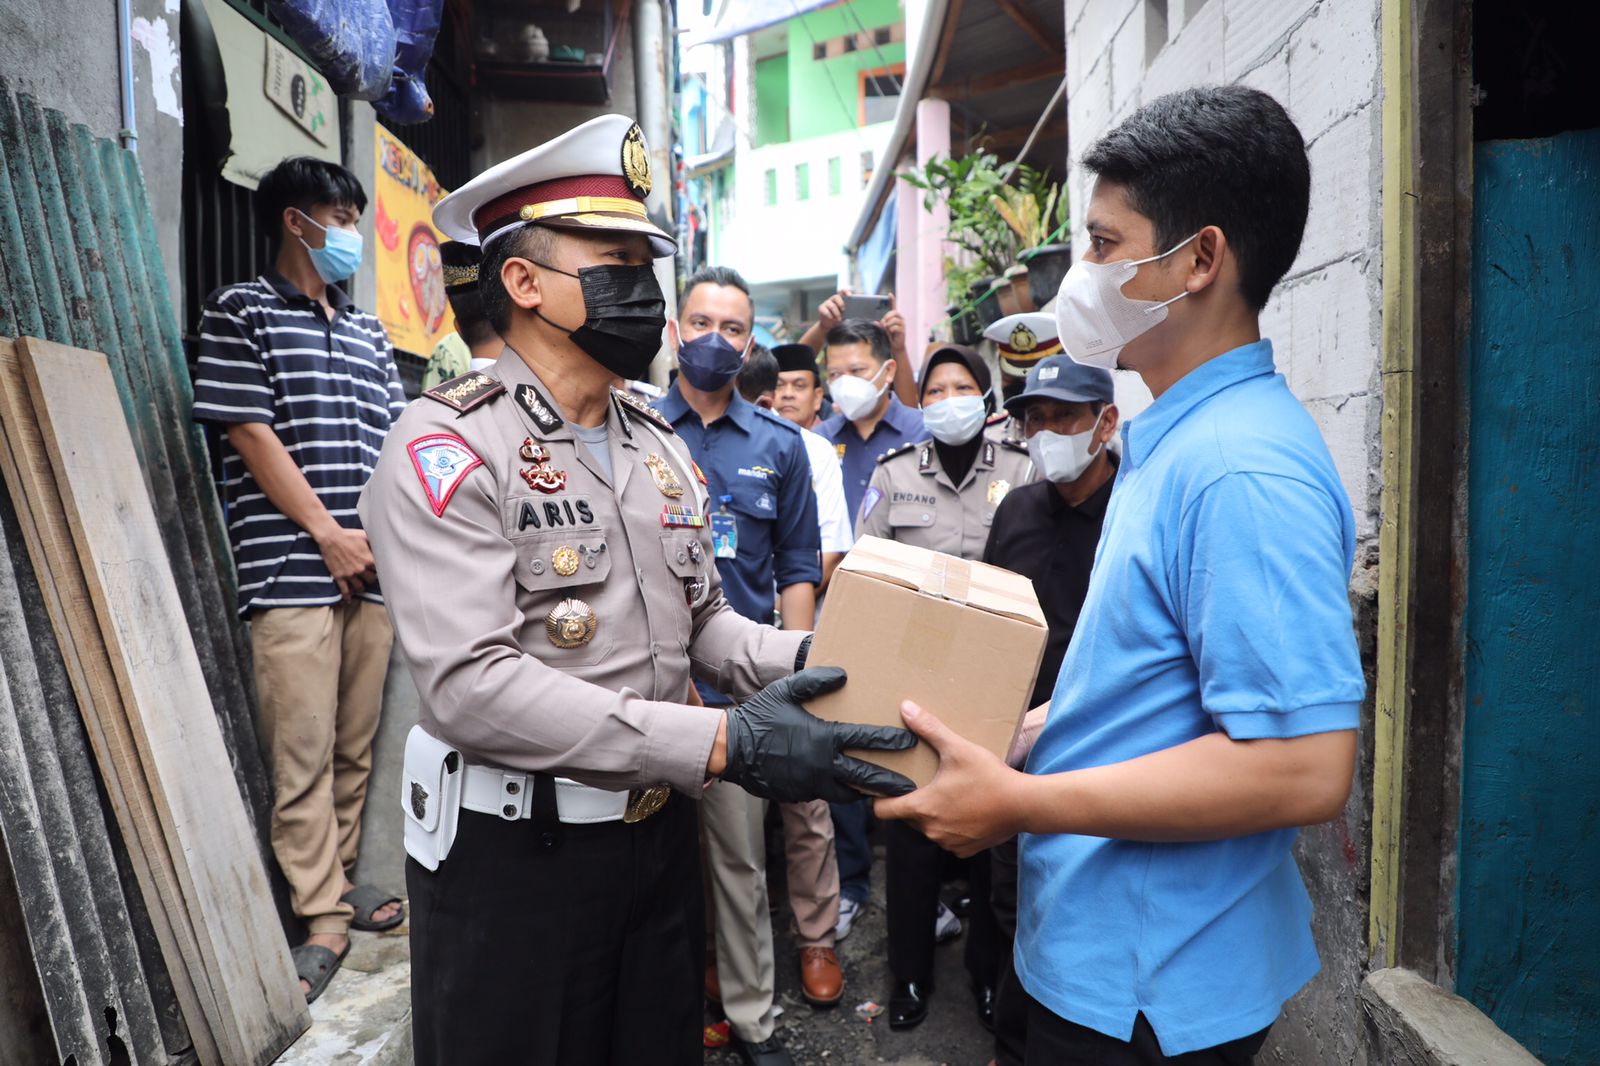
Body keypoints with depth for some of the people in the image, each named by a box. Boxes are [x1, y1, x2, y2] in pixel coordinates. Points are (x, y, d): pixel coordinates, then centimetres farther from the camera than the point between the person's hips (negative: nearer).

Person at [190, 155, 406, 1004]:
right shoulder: (241, 312, 2)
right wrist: (329, 534, -10)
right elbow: (250, 436, -6)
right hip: (291, 571, -5)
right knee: (303, 752, -2)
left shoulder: (367, 331, 19)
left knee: (355, 743, 11)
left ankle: (336, 878, 26)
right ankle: (324, 918, 8)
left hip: (370, 569, 5)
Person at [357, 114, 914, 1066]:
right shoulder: (450, 445, -15)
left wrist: (798, 659, -11)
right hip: (514, 853, -6)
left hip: (658, 834, 6)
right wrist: (723, 742, -29)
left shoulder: (660, 446, 9)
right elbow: (471, 681, -26)